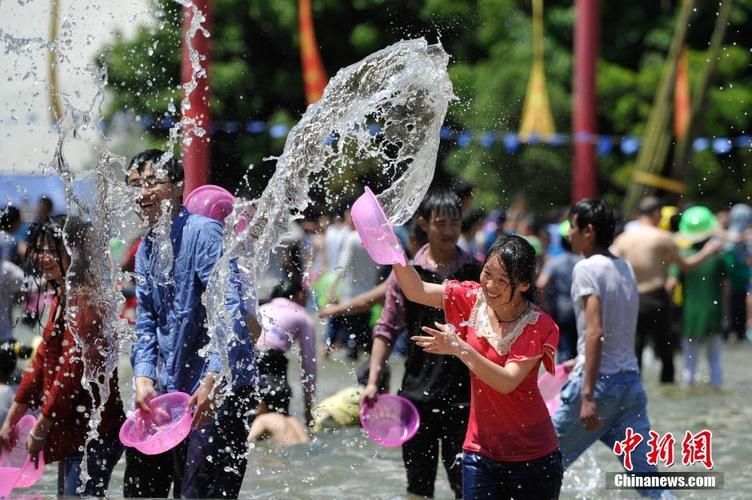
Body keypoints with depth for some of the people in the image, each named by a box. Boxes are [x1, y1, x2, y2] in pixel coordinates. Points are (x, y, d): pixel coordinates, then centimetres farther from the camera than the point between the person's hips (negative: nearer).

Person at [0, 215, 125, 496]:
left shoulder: (85, 300, -16)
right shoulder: (62, 297, 15)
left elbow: (73, 368, -19)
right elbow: (43, 360, 20)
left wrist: (40, 430, -13)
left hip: (93, 433, -10)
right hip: (74, 433, 10)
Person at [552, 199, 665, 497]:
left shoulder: (587, 269, -10)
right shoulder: (625, 268, 14)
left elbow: (595, 332, -20)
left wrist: (587, 395, -25)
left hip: (599, 380, -7)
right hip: (630, 380, 7)